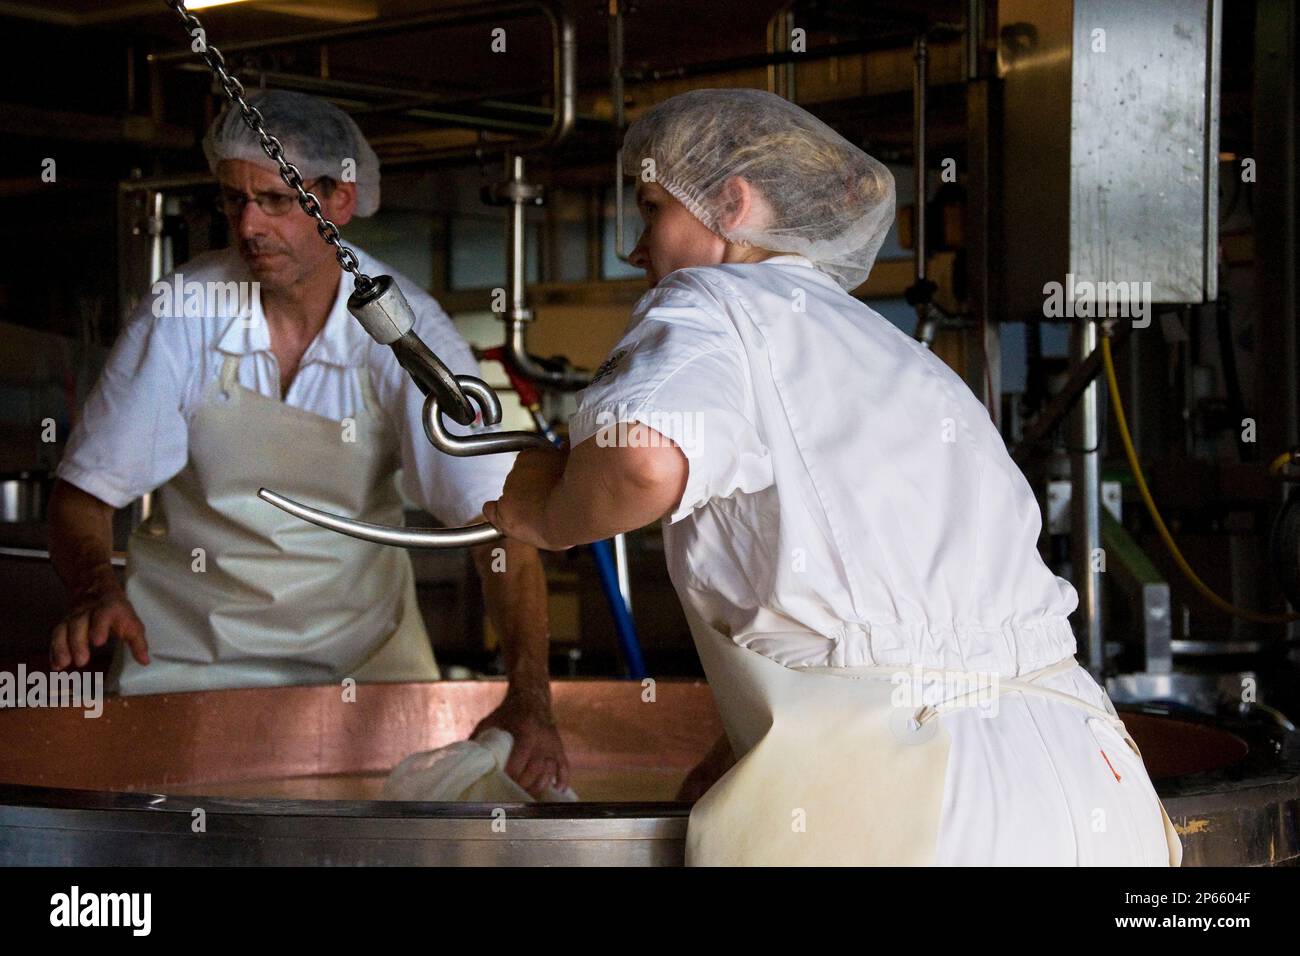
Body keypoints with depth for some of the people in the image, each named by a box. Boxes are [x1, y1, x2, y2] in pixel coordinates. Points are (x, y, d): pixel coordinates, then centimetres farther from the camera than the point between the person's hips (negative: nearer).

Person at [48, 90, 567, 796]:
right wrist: (94, 591, -32)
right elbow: (85, 491, -8)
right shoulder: (179, 313, -14)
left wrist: (529, 696, -35)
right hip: (186, 642, 0)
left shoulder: (403, 327, -15)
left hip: (359, 635, 0)